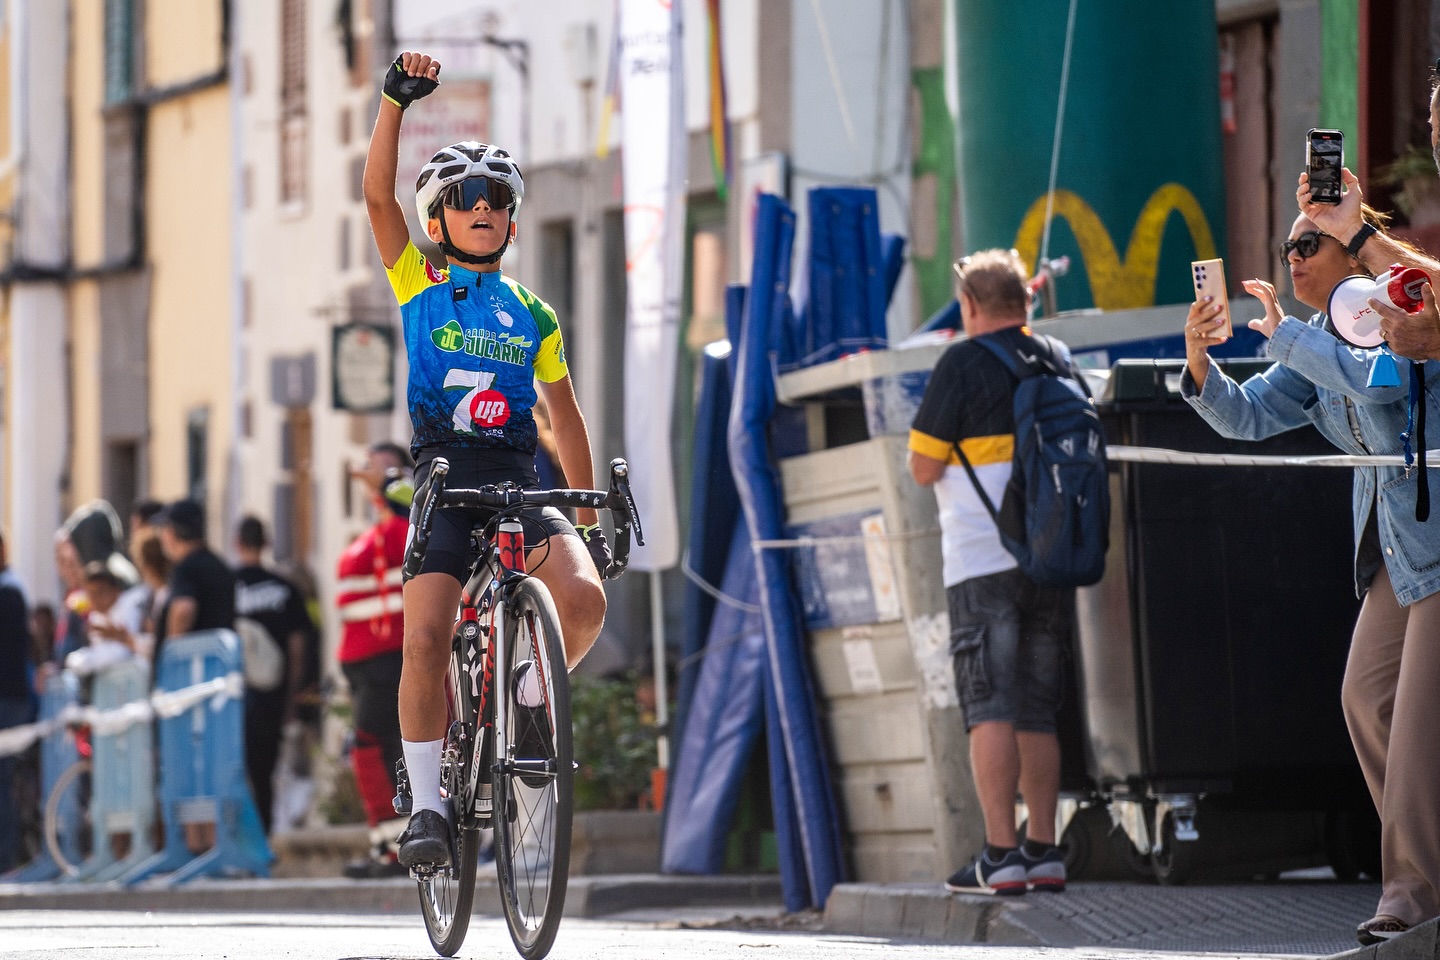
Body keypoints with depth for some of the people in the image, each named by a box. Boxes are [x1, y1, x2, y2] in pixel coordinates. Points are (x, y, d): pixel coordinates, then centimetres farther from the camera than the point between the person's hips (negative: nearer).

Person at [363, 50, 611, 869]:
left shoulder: (535, 317, 14)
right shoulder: (420, 285, 9)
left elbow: (567, 417, 18)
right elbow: (379, 193, -3)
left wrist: (592, 518, 14)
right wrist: (396, 100, -14)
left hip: (521, 484, 2)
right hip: (444, 481, -2)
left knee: (586, 600, -23)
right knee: (426, 638, -16)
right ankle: (428, 805, -4)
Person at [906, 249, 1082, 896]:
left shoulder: (965, 364, -6)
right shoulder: (1062, 365, 13)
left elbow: (924, 469, -6)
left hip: (984, 561, -6)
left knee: (990, 709, -8)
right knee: (1038, 709, 11)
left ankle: (1000, 855, -14)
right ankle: (1043, 852, 8)